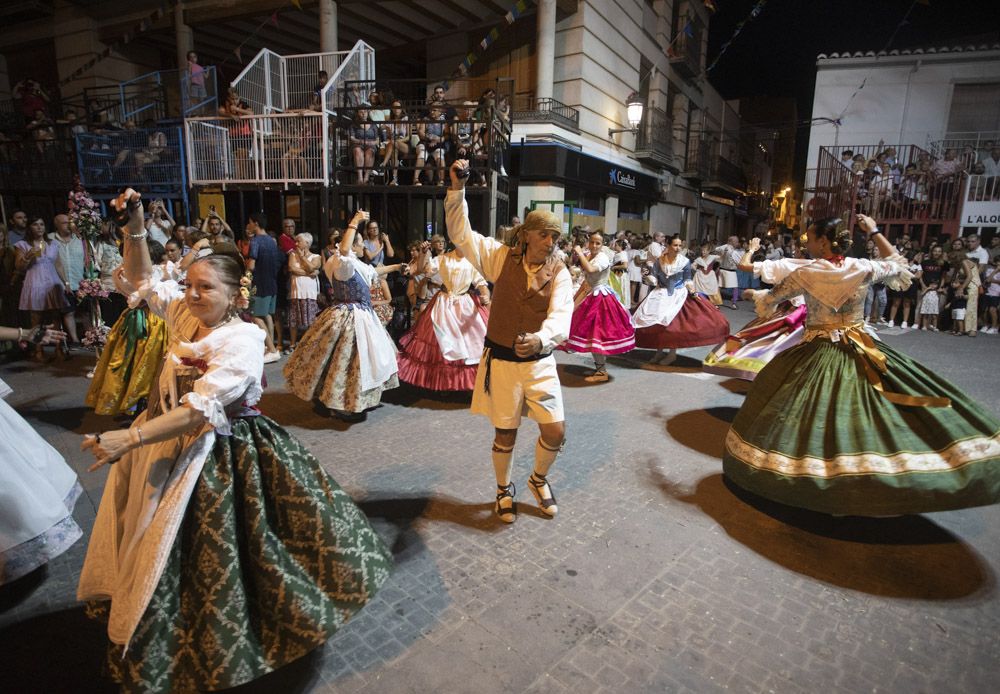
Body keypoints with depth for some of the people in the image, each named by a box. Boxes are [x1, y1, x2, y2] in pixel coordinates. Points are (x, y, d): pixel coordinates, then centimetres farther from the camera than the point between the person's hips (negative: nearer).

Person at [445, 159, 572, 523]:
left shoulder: (558, 272, -5)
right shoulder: (502, 258, -4)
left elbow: (561, 315, -21)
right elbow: (461, 233, -6)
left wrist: (541, 339, -43)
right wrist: (457, 189, -18)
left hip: (540, 361, 1)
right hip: (500, 360, -1)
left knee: (555, 432, 1)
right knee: (505, 434, 10)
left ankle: (539, 479, 34)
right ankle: (504, 489, 38)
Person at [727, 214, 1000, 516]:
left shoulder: (805, 274, -9)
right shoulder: (864, 267, -1)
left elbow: (768, 300, 5)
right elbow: (897, 264, 22)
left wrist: (755, 294, 28)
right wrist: (874, 231, 25)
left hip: (818, 355, -3)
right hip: (862, 353, 3)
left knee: (817, 416, 7)